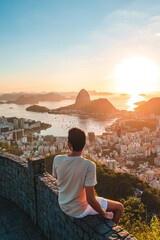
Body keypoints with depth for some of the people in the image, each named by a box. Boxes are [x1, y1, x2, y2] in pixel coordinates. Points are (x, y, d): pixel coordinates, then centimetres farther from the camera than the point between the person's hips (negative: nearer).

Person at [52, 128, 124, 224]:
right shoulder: (89, 165, -31)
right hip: (79, 210, -5)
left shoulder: (57, 159, -16)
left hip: (63, 206, 6)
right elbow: (90, 200, -28)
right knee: (119, 207, 11)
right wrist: (105, 214, -12)